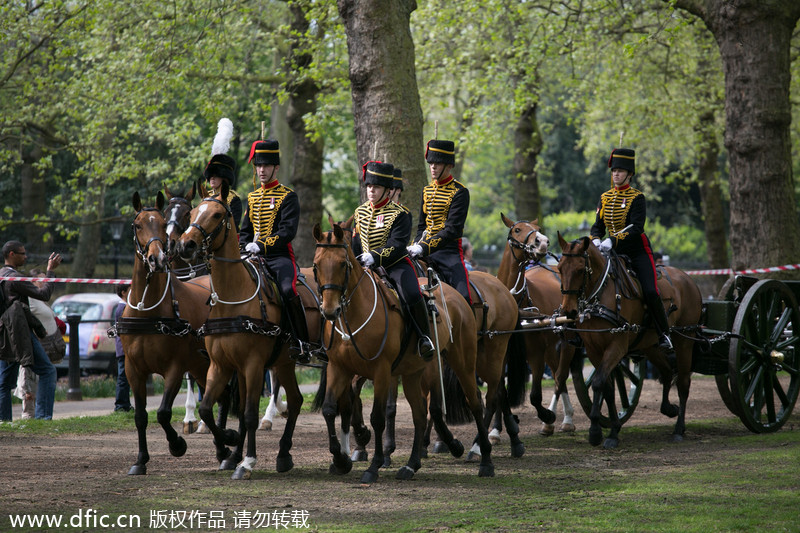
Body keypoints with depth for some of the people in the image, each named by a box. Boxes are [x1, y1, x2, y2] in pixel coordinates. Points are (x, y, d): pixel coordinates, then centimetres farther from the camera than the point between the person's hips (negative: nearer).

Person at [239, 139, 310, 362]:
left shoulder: (288, 196, -1)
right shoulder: (252, 198, 18)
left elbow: (288, 232, -12)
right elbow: (245, 231, 21)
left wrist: (262, 245, -23)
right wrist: (247, 247, 0)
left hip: (280, 255, -7)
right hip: (254, 257, 7)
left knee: (288, 289, -31)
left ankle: (302, 343, -26)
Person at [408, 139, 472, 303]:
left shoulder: (460, 192, -7)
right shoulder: (427, 191, 14)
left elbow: (453, 229, -16)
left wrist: (425, 247, -24)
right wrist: (416, 245, -2)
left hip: (449, 250, -6)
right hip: (425, 251, 6)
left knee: (464, 296, -19)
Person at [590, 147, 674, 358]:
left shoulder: (637, 198, -8)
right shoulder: (605, 198, 9)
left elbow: (636, 228, -19)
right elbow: (598, 226, 7)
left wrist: (613, 240, -32)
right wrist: (596, 241, -15)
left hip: (638, 253, -5)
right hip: (614, 254, 5)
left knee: (650, 293, -20)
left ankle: (664, 336, -9)